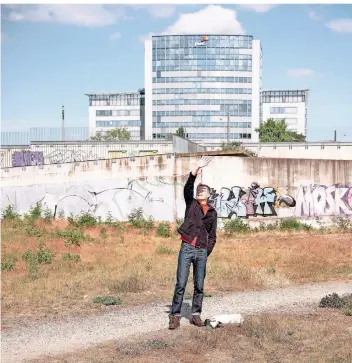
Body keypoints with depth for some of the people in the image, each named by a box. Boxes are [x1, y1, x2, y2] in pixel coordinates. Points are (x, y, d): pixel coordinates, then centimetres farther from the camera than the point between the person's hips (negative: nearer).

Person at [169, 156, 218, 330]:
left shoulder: (212, 212, 14)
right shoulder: (191, 203, 8)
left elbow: (212, 235, 16)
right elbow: (188, 187, -9)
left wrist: (207, 251, 3)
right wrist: (198, 168, -18)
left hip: (202, 251, 3)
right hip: (187, 248, -3)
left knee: (199, 286, 7)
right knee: (180, 284, -5)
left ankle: (196, 315, 17)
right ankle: (175, 316, -1)